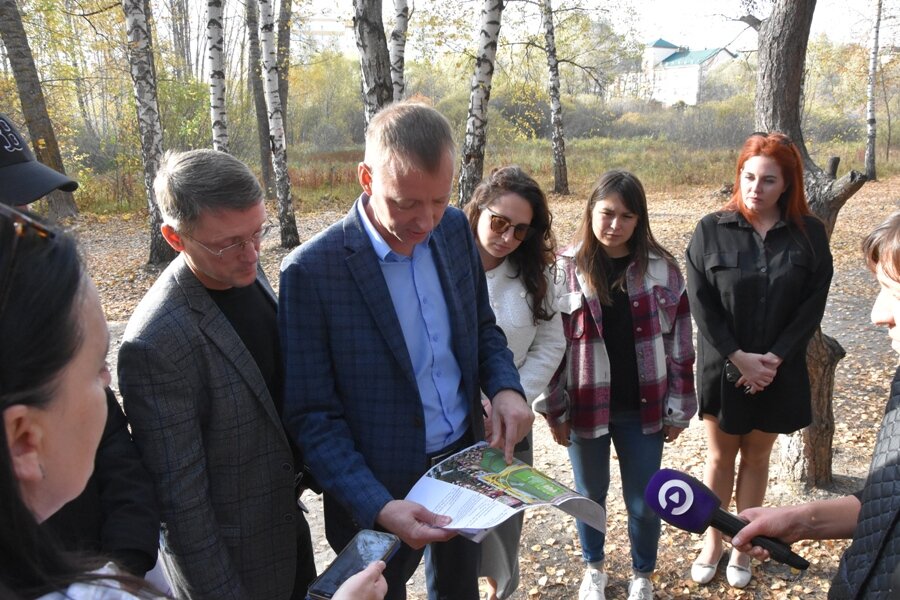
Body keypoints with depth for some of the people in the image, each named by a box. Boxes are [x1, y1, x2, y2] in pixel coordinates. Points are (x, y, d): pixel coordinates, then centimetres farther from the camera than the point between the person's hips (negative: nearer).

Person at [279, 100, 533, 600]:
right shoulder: (312, 271, -22)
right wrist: (378, 507, -27)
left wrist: (505, 387, -11)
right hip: (380, 491, -4)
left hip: (465, 460, 5)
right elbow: (313, 416, -17)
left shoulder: (455, 228, -6)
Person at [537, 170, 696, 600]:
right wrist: (554, 409, -4)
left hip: (642, 408, 1)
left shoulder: (661, 268, -4)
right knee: (590, 494, 19)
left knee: (643, 500, 13)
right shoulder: (566, 268, -7)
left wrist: (678, 407, 1)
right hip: (586, 407, 0)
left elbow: (678, 341, 0)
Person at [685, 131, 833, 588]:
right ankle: (713, 541, 30)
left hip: (779, 371, 1)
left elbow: (812, 305, -5)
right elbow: (700, 303, -9)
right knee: (720, 457, 12)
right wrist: (739, 357, -15)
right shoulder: (712, 230, -7)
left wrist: (774, 358, -14)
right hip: (722, 367, -1)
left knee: (757, 457, 15)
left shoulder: (809, 234, -3)